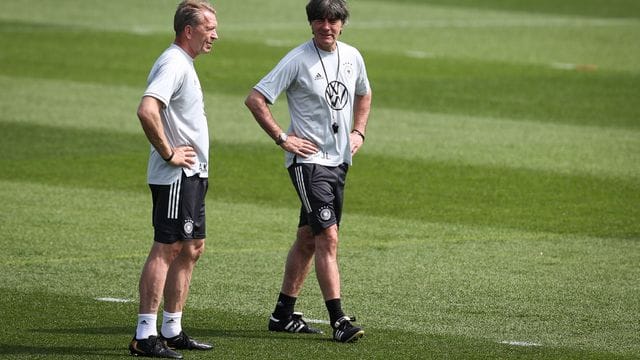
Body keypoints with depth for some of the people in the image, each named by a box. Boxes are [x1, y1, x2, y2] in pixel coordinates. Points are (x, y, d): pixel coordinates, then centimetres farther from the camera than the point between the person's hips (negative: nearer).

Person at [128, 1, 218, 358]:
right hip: (176, 176, -10)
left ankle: (172, 331, 19)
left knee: (192, 248, 13)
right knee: (167, 249, -10)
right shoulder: (173, 65, -16)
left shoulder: (184, 64, 17)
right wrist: (168, 153, -22)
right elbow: (147, 111, -30)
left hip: (192, 175, 10)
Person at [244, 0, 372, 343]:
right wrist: (283, 138, -13)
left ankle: (283, 314, 22)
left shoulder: (352, 56, 8)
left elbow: (363, 95, 28)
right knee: (328, 237, -15)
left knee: (308, 238, 13)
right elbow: (255, 99, -12)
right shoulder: (297, 60, -12)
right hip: (308, 160, -7)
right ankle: (339, 321, -17)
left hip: (339, 161, 7)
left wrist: (358, 132, 14)